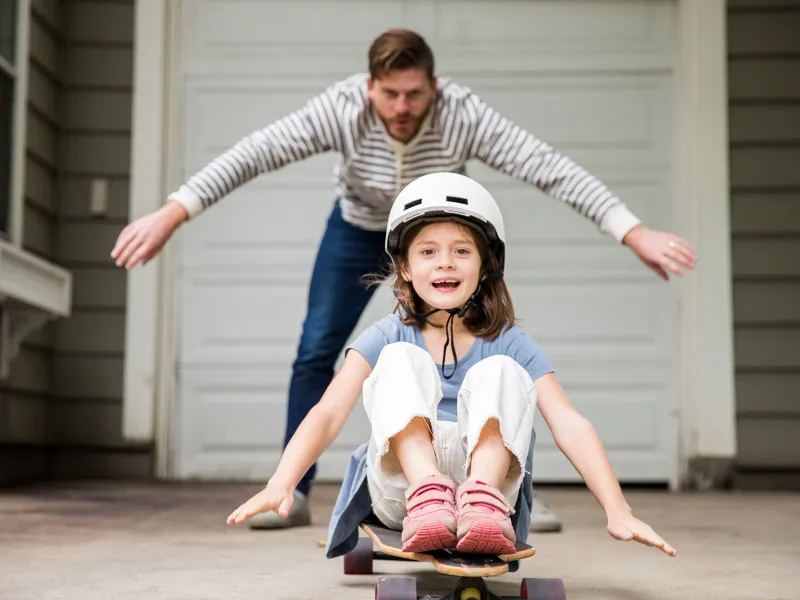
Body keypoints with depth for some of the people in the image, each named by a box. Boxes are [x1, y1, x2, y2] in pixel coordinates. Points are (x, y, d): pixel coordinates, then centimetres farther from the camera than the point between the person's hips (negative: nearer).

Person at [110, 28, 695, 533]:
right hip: (358, 229, 0)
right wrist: (171, 213, -48)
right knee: (316, 351, -7)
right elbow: (252, 153, -39)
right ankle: (293, 493, 4)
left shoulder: (464, 115, -35)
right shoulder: (340, 109, -35)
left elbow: (553, 168, -39)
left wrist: (636, 233, -46)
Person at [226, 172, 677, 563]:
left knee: (499, 373, -21)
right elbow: (329, 414, -10)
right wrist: (280, 486, -27)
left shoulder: (510, 345, 2)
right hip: (399, 488, 0)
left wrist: (619, 512, -22)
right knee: (401, 361, -20)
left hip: (484, 471, 0)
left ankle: (481, 500, -38)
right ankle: (427, 494, -39)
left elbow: (569, 425, -9)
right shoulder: (386, 337, 3)